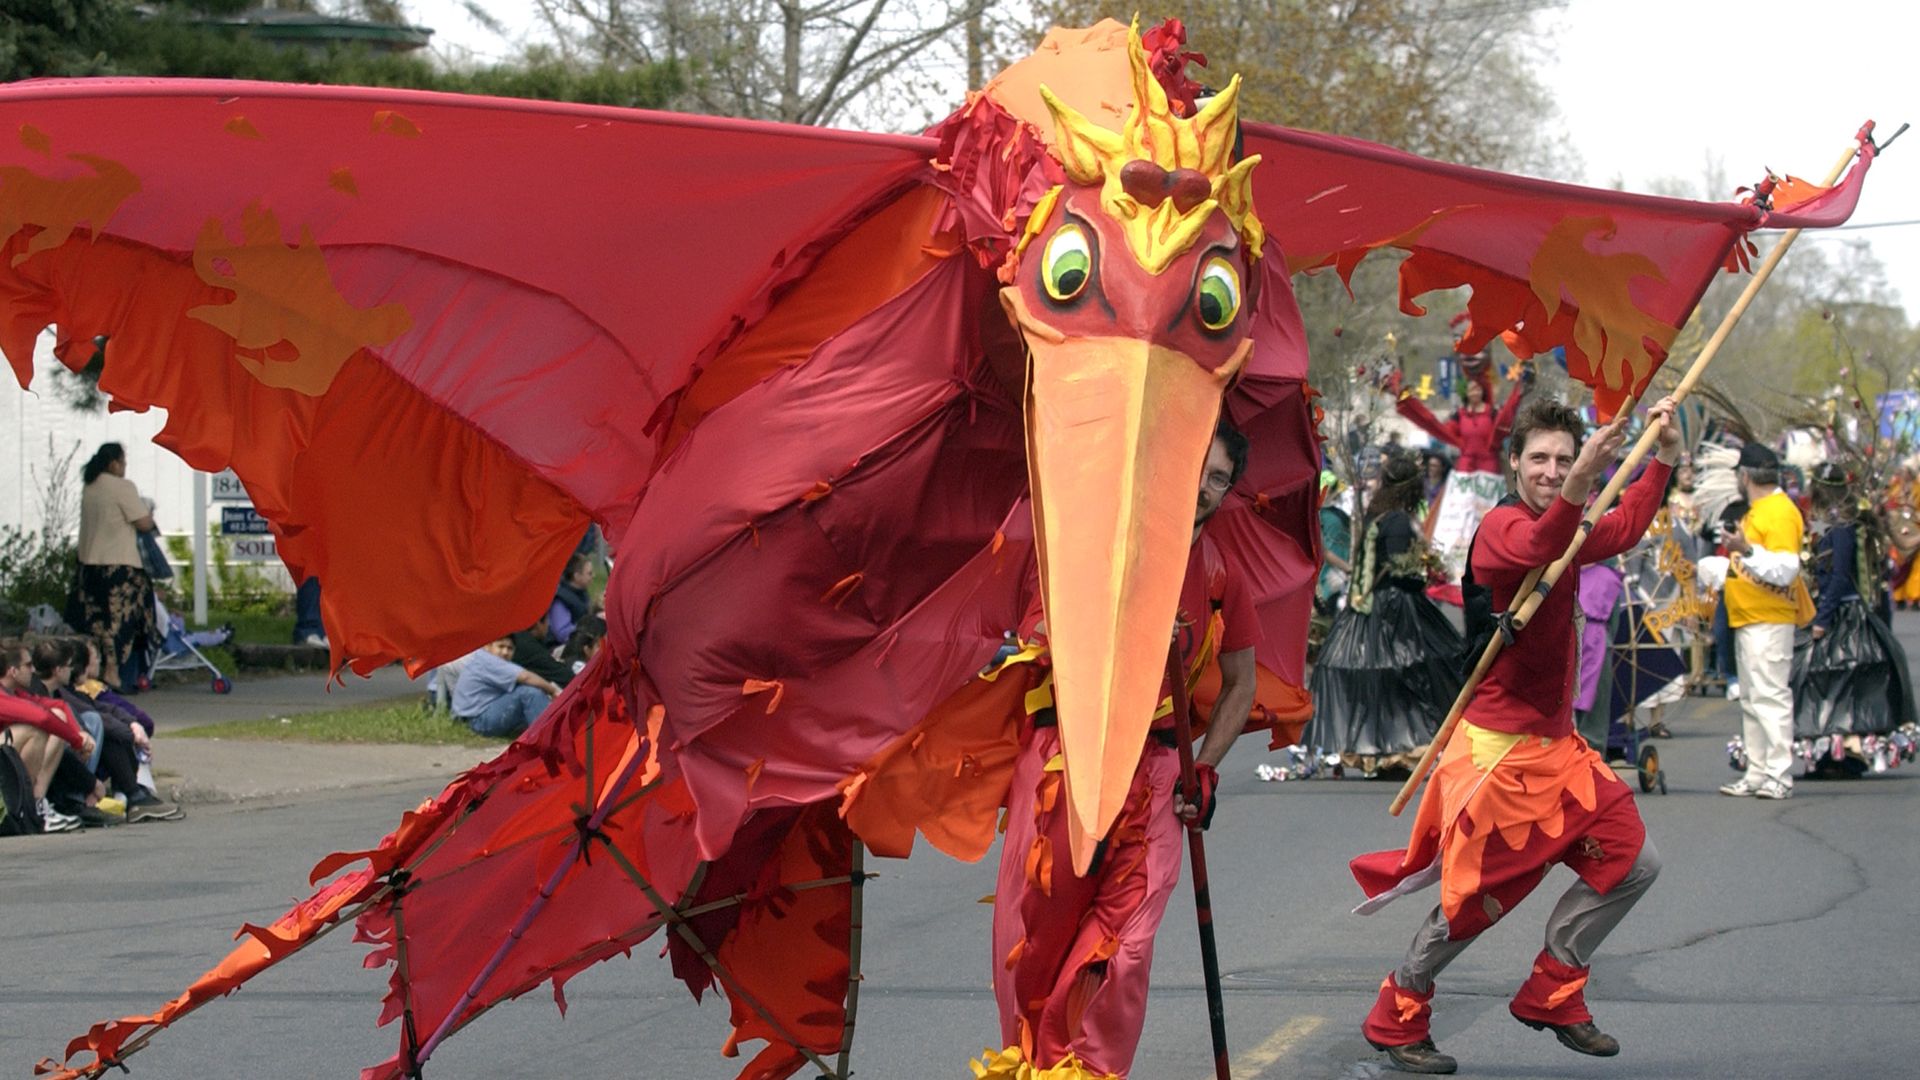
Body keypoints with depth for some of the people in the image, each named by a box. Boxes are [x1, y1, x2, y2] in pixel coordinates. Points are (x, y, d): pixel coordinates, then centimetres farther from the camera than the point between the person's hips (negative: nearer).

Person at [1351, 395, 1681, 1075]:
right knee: (1476, 898, -3)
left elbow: (1624, 530, 31)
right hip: (1498, 753, -9)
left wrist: (1664, 457, 26)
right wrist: (1580, 485, -57)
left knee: (1632, 862, 6)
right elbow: (1537, 548, -40)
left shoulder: (1563, 529, 11)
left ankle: (1551, 996, 20)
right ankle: (1396, 1019, 16)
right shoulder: (1502, 526, -17)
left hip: (1556, 748, 9)